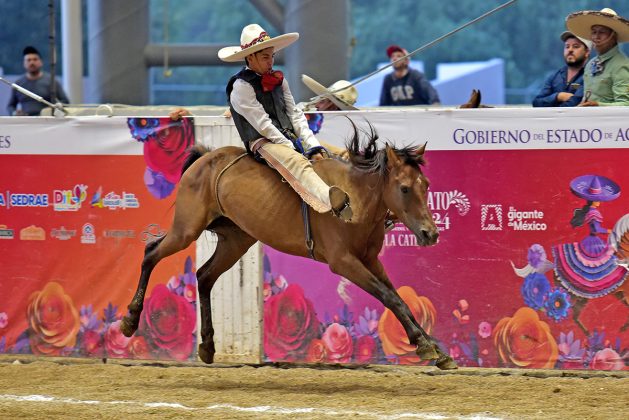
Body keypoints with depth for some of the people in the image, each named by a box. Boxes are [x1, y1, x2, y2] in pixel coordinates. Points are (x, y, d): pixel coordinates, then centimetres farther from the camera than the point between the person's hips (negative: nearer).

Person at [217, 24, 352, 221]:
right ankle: (336, 204, -64)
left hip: (289, 137, 10)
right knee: (299, 164, -38)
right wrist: (291, 148, -15)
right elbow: (262, 123, -12)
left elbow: (295, 115, 12)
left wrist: (312, 146, -1)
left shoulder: (278, 80, 16)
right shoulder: (241, 86, -7)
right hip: (262, 142, -10)